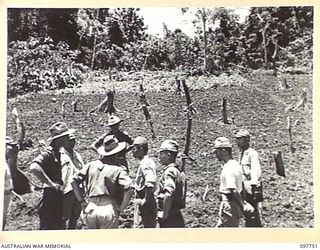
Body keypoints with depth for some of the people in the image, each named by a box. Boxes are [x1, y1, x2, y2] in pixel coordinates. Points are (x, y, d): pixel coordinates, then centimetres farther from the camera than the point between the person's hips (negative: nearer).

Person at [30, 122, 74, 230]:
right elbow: (34, 168, -31)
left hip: (58, 198, 10)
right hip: (50, 198, -10)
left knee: (58, 228, 14)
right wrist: (51, 184, -26)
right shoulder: (49, 152, -14)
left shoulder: (57, 152, 15)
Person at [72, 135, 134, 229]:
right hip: (108, 210, -4)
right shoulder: (118, 169, -3)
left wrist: (82, 201, 9)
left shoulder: (91, 165, 9)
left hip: (90, 210, 4)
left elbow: (74, 181, 7)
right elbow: (129, 188, -16)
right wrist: (120, 208, -6)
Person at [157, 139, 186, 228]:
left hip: (169, 218, -9)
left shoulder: (169, 172, -16)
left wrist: (164, 215, -22)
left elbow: (168, 195, -29)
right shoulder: (179, 171, 13)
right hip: (178, 217, 9)